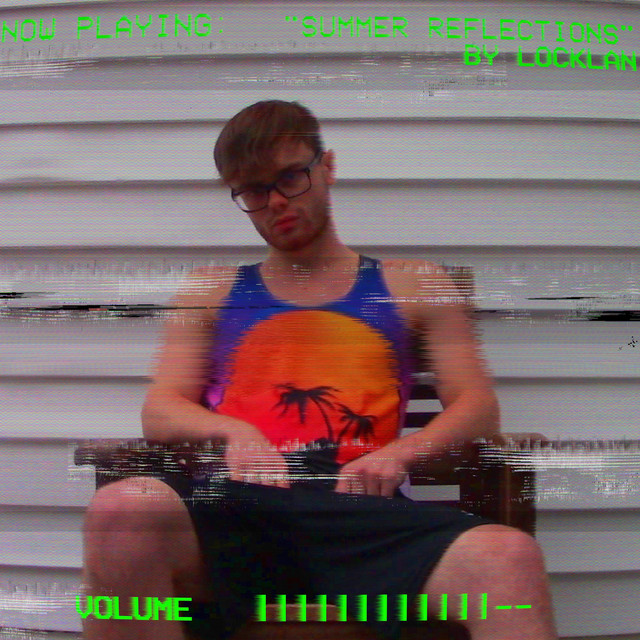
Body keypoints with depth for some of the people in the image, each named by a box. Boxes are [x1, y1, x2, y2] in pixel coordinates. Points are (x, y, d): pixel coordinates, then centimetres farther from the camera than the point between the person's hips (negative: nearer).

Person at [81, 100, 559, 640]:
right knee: (123, 513, -36)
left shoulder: (416, 286, 24)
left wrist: (401, 452, -5)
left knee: (509, 557, -35)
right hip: (238, 508, 2)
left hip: (361, 507, -1)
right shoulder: (211, 291, 26)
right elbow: (159, 413, 18)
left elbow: (479, 408, 16)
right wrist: (232, 430, -5)